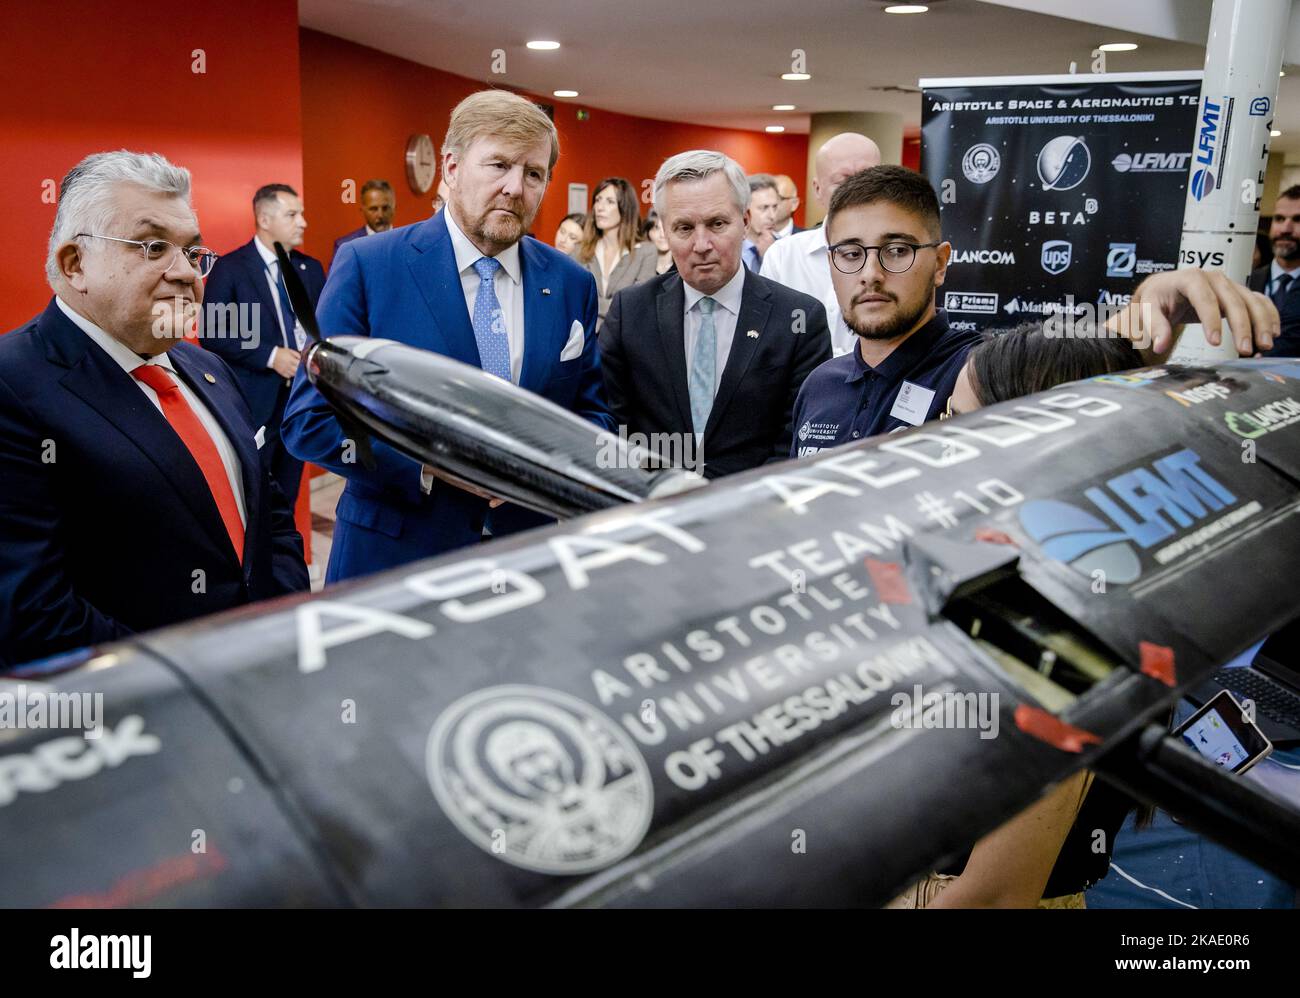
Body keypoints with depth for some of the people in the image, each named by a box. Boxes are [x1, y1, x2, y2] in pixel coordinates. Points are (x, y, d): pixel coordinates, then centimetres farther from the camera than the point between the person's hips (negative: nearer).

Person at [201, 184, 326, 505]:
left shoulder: (311, 268, 10)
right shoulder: (230, 268, -6)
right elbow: (212, 334, -10)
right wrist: (270, 356, -18)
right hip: (255, 402, -5)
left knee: (287, 496, 13)